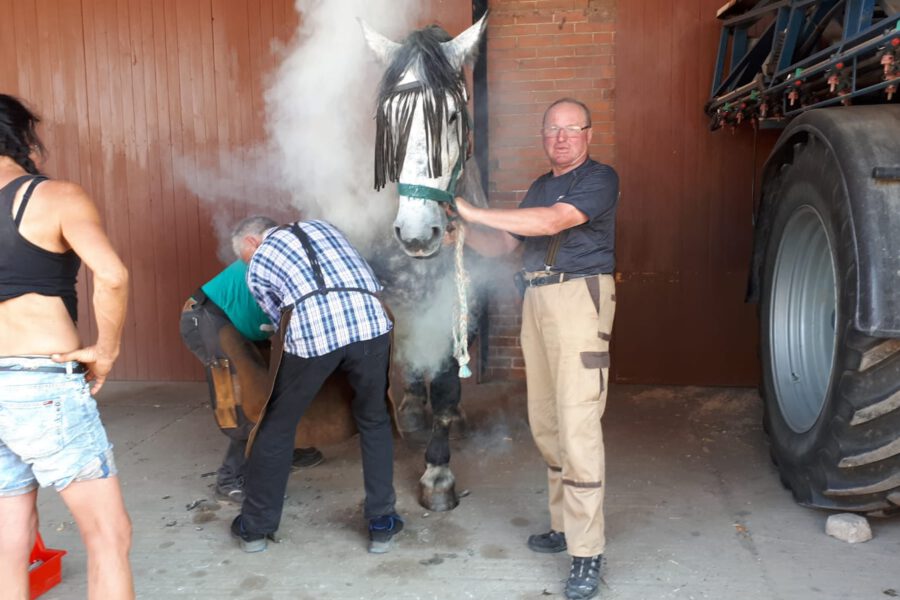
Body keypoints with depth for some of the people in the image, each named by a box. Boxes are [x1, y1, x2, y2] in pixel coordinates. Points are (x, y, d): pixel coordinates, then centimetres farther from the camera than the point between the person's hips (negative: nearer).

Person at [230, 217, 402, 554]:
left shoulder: (257, 266, 24)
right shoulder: (320, 226, 33)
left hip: (312, 331, -2)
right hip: (370, 321, 3)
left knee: (278, 425, 18)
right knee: (374, 422, 22)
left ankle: (256, 526, 31)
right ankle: (381, 522, 24)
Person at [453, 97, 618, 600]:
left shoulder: (600, 178, -3)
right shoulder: (539, 187, 21)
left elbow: (552, 222, -18)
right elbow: (501, 245, 19)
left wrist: (474, 212, -17)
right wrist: (465, 230, -1)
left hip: (579, 297, -8)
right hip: (537, 299, 8)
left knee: (578, 426, -11)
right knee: (546, 425, 10)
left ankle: (588, 554, -5)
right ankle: (565, 525, 23)